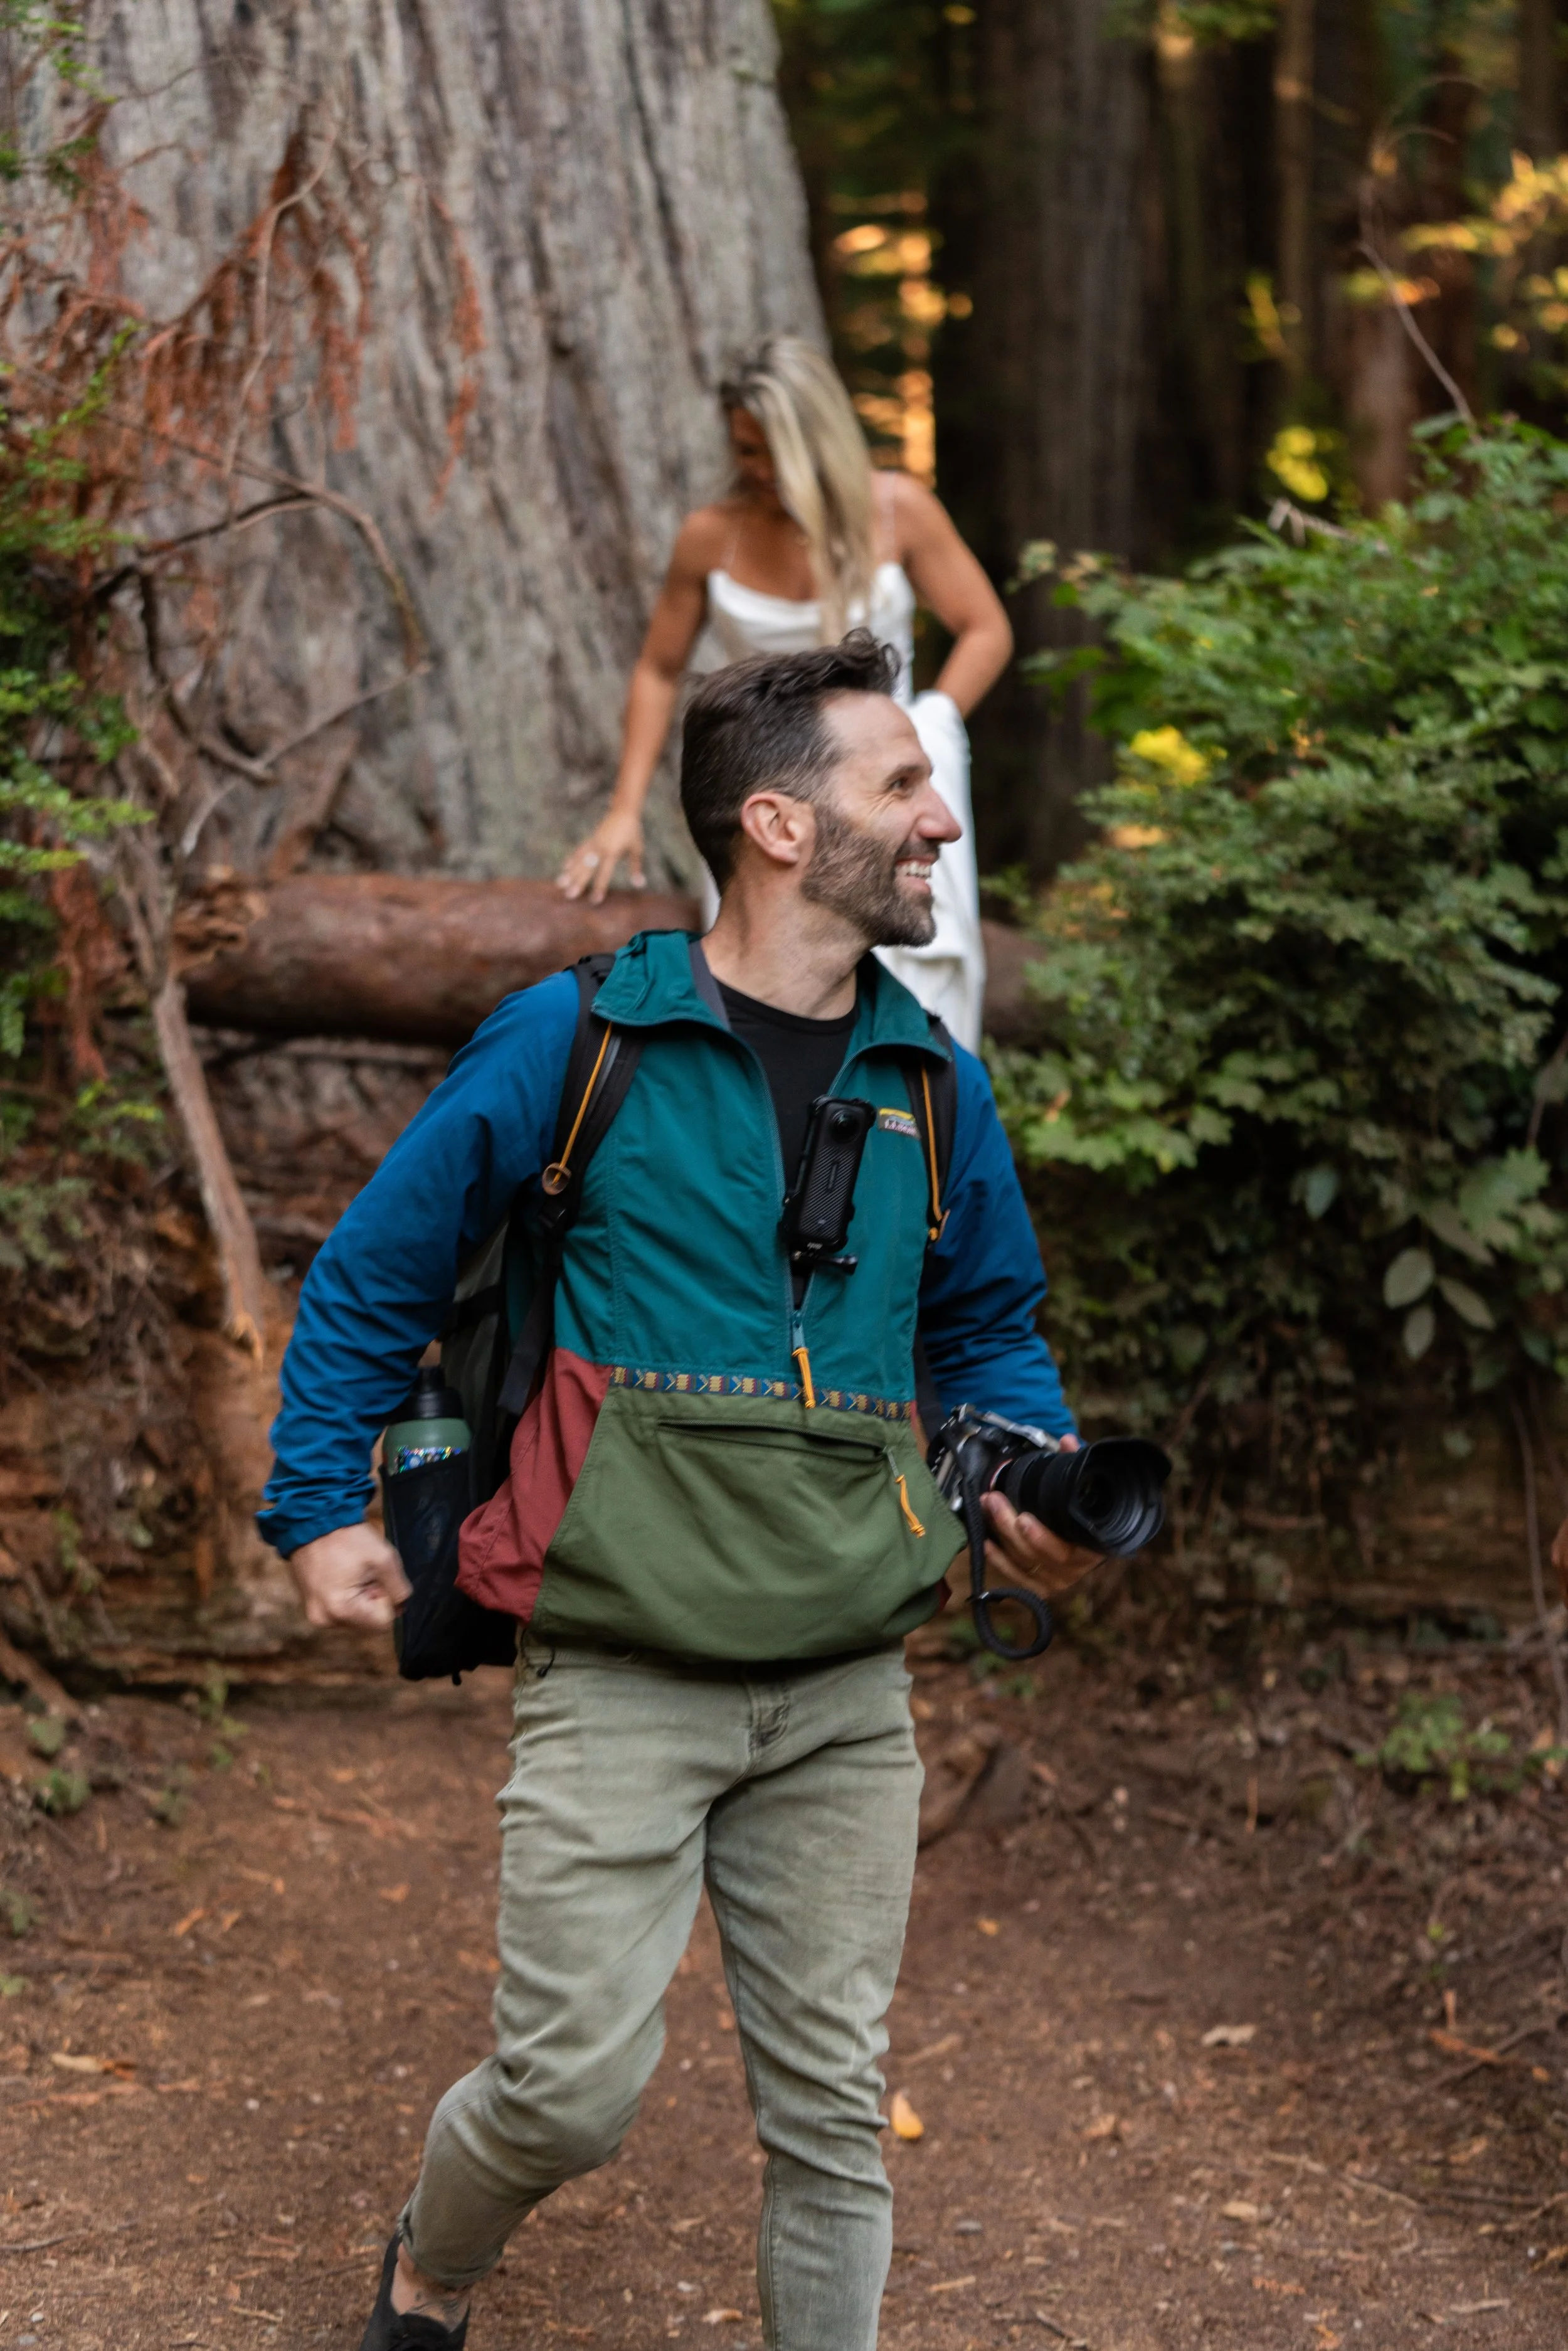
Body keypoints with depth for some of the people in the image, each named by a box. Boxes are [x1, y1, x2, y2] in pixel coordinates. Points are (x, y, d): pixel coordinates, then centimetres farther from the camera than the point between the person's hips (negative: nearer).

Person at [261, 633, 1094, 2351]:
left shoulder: (931, 1083, 9)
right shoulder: (574, 1043, -5)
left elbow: (987, 1324, 23)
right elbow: (374, 1273, 4)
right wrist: (319, 1509, -2)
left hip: (845, 1692, 4)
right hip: (621, 1675, -4)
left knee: (831, 2104, 8)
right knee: (575, 2084, -3)